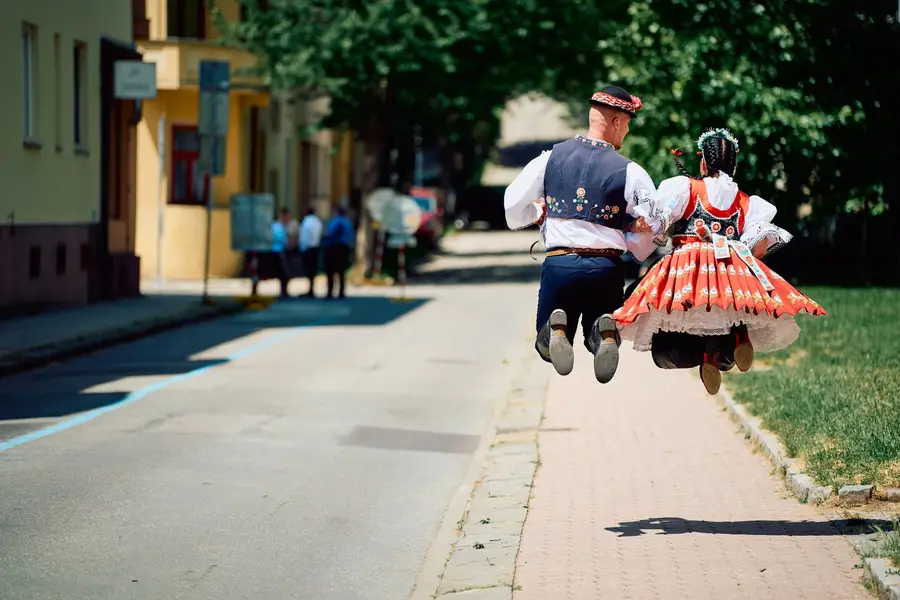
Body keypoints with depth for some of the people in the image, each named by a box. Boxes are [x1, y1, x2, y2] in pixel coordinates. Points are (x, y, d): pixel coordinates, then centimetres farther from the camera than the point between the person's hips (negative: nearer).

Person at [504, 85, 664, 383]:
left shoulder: (550, 158, 2)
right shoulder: (630, 172, -5)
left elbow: (513, 205, 5)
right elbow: (651, 227, -7)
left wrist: (539, 213, 26)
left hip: (558, 264, 1)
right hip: (606, 267, -1)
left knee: (547, 348, 18)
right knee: (600, 341, 21)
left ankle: (556, 328, -20)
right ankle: (605, 332, -18)